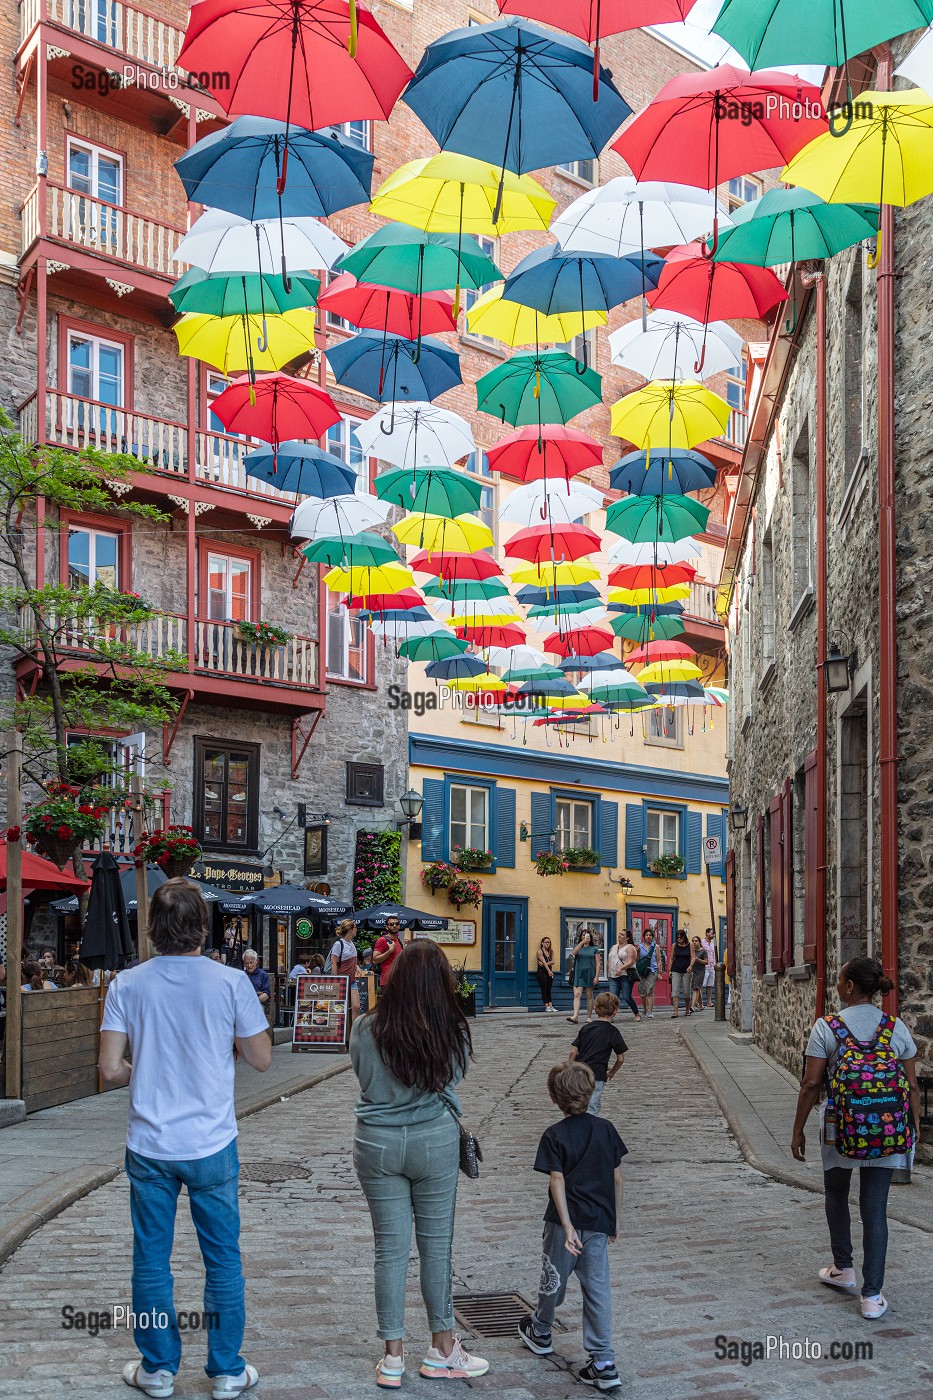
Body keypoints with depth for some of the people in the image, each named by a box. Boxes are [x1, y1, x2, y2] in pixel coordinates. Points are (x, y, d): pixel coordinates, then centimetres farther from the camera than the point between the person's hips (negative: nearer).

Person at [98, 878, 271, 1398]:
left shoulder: (128, 984, -6)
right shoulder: (231, 982, -10)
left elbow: (110, 1069, -8)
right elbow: (262, 1058, -2)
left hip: (149, 1146, 1)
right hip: (212, 1145, -1)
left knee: (152, 1260, 14)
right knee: (223, 1260, 12)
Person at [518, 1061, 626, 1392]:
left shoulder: (555, 1136, -8)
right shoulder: (606, 1129, 2)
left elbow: (558, 1182, -16)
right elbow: (616, 1178, 5)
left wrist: (568, 1226, -19)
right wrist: (615, 1221, 14)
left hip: (565, 1221, -3)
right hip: (600, 1222, 3)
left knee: (554, 1278, 17)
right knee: (598, 1288, 3)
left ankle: (540, 1333, 42)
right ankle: (604, 1365, -1)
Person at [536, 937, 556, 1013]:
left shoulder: (551, 951, 11)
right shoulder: (540, 951, -5)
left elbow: (553, 961, 0)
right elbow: (543, 962, -18)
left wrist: (545, 964, -16)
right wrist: (549, 971, -29)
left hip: (549, 972, 5)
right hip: (541, 972, -5)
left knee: (549, 990, 3)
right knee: (544, 990, -6)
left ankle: (550, 1006, 0)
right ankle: (546, 1006, -6)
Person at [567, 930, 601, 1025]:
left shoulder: (594, 949, 7)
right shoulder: (578, 947, 11)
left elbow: (598, 964, 3)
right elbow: (574, 952, -14)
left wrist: (596, 976, -7)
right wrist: (582, 942, -19)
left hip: (590, 974, 0)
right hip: (579, 974, 0)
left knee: (589, 996, 5)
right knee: (577, 994, -12)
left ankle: (589, 1017, 14)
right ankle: (575, 1016, -22)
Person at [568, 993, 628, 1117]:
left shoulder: (586, 1028, 13)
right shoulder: (612, 1031, 0)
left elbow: (573, 1051, 7)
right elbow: (620, 1059, 4)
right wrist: (611, 1073, 20)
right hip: (596, 1076, -5)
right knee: (590, 1111, -7)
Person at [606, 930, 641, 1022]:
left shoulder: (629, 947, -1)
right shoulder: (613, 947, 20)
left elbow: (631, 962, -13)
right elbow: (608, 961, 24)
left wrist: (621, 968, -26)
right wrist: (608, 973, 17)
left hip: (626, 976, -5)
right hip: (613, 977, 5)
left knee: (627, 997, -5)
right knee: (613, 997, -7)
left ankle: (637, 1014, 15)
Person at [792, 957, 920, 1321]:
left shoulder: (827, 1028, -7)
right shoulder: (897, 1028, 1)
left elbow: (811, 1084, -6)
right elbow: (912, 1087, 2)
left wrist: (798, 1130, 3)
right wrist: (915, 1129, 12)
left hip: (841, 1126, -2)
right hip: (888, 1129, 2)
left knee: (836, 1194, 23)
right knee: (875, 1208, 6)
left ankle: (842, 1268, 34)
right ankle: (872, 1295, 5)